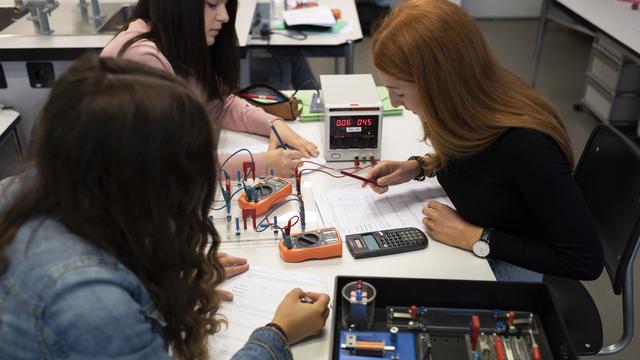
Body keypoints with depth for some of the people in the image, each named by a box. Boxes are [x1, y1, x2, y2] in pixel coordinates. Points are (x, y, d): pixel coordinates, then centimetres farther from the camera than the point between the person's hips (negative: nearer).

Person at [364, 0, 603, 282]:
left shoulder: (526, 144, -35)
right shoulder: (464, 113, -14)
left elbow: (586, 262, -26)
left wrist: (473, 238, -25)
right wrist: (419, 167, -7)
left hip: (507, 265, -6)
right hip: (464, 249, 6)